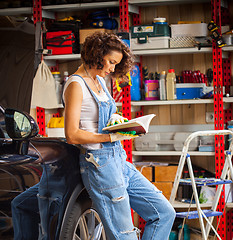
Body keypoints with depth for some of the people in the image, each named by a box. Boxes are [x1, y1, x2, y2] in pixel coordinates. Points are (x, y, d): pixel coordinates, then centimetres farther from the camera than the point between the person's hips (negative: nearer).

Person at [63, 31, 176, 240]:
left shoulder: (99, 80, 16)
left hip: (119, 160, 9)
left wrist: (115, 118, 9)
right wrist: (112, 136, -20)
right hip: (100, 165, -9)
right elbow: (72, 135, -18)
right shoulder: (76, 85, -11)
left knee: (164, 213, 6)